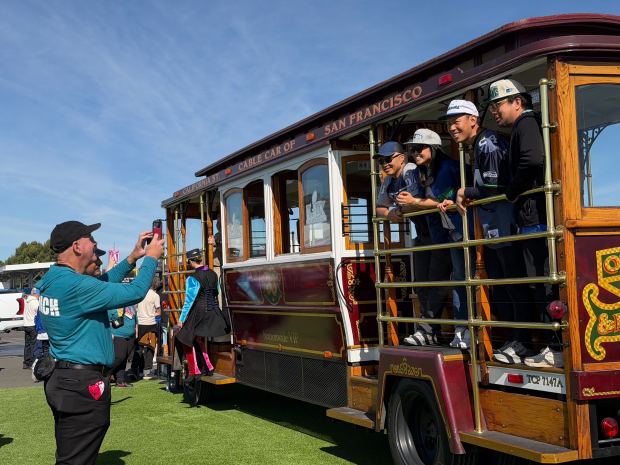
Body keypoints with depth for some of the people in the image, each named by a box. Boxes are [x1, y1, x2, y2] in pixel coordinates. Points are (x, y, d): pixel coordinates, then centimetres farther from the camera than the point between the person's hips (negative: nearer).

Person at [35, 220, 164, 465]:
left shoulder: (52, 280, 7)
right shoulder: (76, 285, -22)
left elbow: (101, 284, 20)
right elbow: (135, 292, -19)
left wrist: (133, 257, 16)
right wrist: (151, 257, -4)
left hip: (62, 378, 10)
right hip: (83, 384, -10)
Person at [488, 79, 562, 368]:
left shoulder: (526, 124, -7)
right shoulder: (522, 128, 24)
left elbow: (533, 160, -26)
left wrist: (513, 192, -12)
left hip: (535, 218, -10)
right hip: (534, 217, 10)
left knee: (543, 283, -8)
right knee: (542, 284, 10)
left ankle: (559, 350, -6)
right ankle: (556, 346, 13)